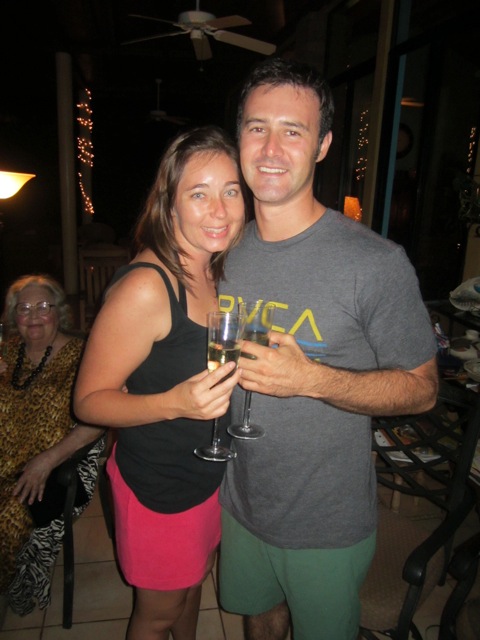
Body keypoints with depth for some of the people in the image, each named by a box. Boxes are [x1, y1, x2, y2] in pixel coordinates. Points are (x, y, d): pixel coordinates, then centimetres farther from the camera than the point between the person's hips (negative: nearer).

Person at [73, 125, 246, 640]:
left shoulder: (213, 271, -3)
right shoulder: (144, 287, -28)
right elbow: (89, 399, -22)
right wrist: (176, 403, -36)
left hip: (212, 472, 8)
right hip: (158, 484, -7)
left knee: (193, 579, 32)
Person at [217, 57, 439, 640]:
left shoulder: (376, 263, -22)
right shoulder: (224, 252, -4)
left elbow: (421, 388, -15)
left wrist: (313, 378, -29)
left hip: (328, 524, -4)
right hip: (241, 502, 5)